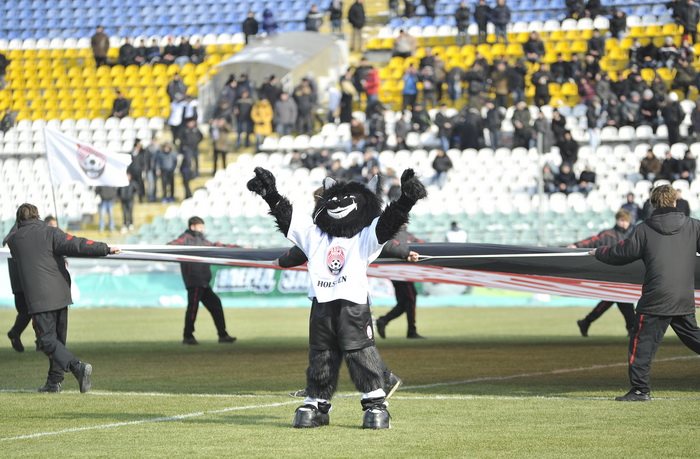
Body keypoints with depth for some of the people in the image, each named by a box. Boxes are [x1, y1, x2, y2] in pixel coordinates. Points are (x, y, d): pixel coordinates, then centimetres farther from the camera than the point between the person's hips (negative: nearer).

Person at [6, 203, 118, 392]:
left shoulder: (13, 240, 7)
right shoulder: (50, 232, 2)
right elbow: (76, 245, -10)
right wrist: (105, 249, -9)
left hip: (39, 298, -3)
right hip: (60, 294, 3)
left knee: (47, 340, -5)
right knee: (58, 339, 15)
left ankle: (78, 366, -26)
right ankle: (54, 381, 16)